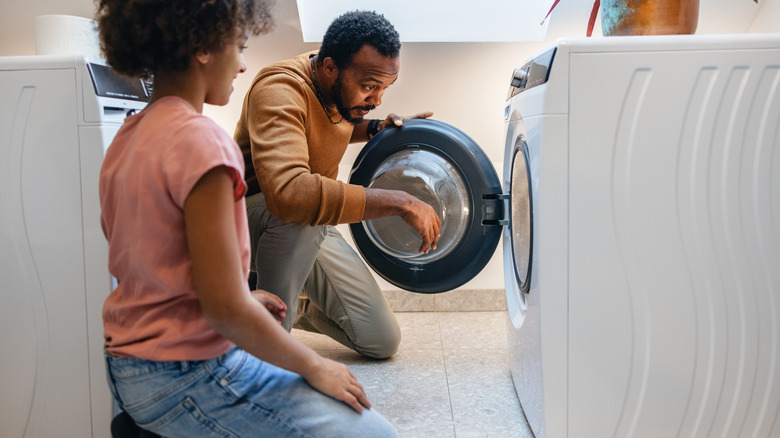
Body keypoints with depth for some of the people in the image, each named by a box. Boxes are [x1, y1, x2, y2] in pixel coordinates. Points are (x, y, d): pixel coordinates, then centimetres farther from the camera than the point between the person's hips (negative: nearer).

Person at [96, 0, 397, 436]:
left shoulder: (127, 138, 7)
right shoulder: (200, 141, -22)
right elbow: (224, 309, -24)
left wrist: (242, 299, 16)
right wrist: (315, 367, -11)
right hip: (185, 379, -10)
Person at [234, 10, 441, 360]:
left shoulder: (345, 89, -3)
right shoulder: (280, 89, -29)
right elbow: (288, 190, -48)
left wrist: (375, 128, 1)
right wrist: (399, 202, -42)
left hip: (312, 235, 7)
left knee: (382, 340, 0)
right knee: (297, 213, -43)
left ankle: (298, 307, 25)